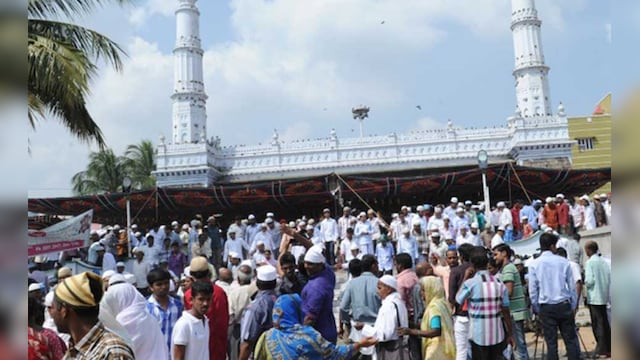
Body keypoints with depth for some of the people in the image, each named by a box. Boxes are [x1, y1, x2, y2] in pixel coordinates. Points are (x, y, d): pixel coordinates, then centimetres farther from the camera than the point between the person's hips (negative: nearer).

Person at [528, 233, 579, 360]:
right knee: (571, 340, 8)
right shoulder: (564, 262, -2)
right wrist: (573, 306, 13)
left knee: (551, 343, 5)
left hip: (546, 307, 0)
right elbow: (572, 286, 2)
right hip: (564, 305, 0)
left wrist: (536, 309, 10)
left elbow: (532, 290, -1)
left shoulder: (534, 264, -3)